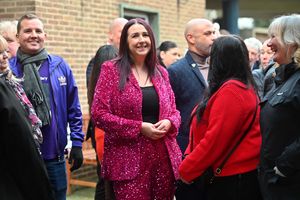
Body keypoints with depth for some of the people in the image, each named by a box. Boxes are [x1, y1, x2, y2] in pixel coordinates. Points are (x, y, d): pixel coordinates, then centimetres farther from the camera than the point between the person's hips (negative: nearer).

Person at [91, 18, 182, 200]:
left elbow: (174, 111, 18)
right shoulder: (111, 69, -2)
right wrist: (139, 127, -15)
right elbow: (99, 114, -8)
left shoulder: (161, 72, 12)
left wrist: (168, 123, -7)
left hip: (164, 156, 5)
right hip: (129, 159, -5)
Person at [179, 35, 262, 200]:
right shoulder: (243, 87, 11)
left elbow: (215, 139, -22)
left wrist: (185, 170, -11)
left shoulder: (230, 91, -20)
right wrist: (189, 159, 6)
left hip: (230, 178, -9)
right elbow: (214, 131, 12)